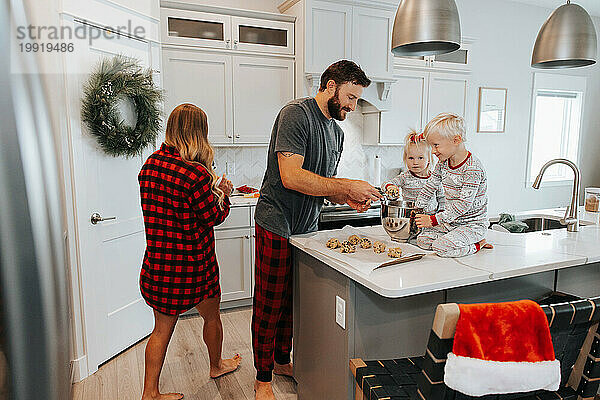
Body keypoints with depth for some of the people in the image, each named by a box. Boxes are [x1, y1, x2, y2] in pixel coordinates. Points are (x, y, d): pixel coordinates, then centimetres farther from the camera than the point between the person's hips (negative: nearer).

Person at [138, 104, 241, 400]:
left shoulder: (150, 165, 0)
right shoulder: (196, 174, -23)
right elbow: (214, 216, -12)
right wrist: (224, 195, 6)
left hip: (157, 262, 6)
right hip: (191, 265, -6)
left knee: (162, 328, 18)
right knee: (212, 317, 22)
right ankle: (216, 365, 45)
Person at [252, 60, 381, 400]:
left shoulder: (337, 132, 13)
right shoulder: (297, 113, -15)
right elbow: (291, 177, -26)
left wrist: (347, 198, -2)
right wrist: (348, 186, -23)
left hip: (307, 228, 8)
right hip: (277, 227, -8)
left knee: (293, 301, 18)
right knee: (269, 305, 5)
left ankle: (283, 360, 38)